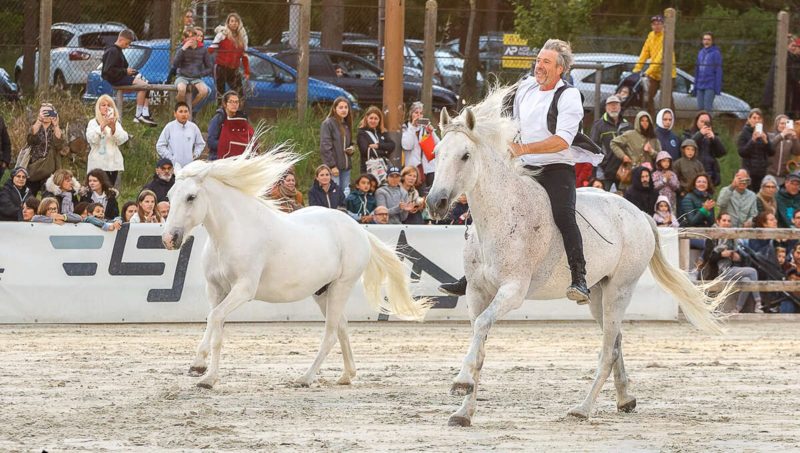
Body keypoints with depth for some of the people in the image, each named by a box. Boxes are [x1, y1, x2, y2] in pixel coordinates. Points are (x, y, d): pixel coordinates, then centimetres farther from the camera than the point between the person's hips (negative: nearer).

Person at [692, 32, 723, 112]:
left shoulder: (716, 53, -5)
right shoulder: (701, 53, 15)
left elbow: (718, 71, -8)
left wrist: (718, 88, -13)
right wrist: (695, 87, 17)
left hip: (710, 87, -6)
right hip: (700, 86, 6)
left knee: (707, 108, -12)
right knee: (700, 108, 5)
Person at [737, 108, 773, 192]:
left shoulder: (763, 134, 12)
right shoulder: (744, 133, 0)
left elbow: (772, 153, 7)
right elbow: (741, 152, -11)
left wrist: (766, 142, -10)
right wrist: (752, 140, -20)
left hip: (762, 171, 4)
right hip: (749, 171, -4)